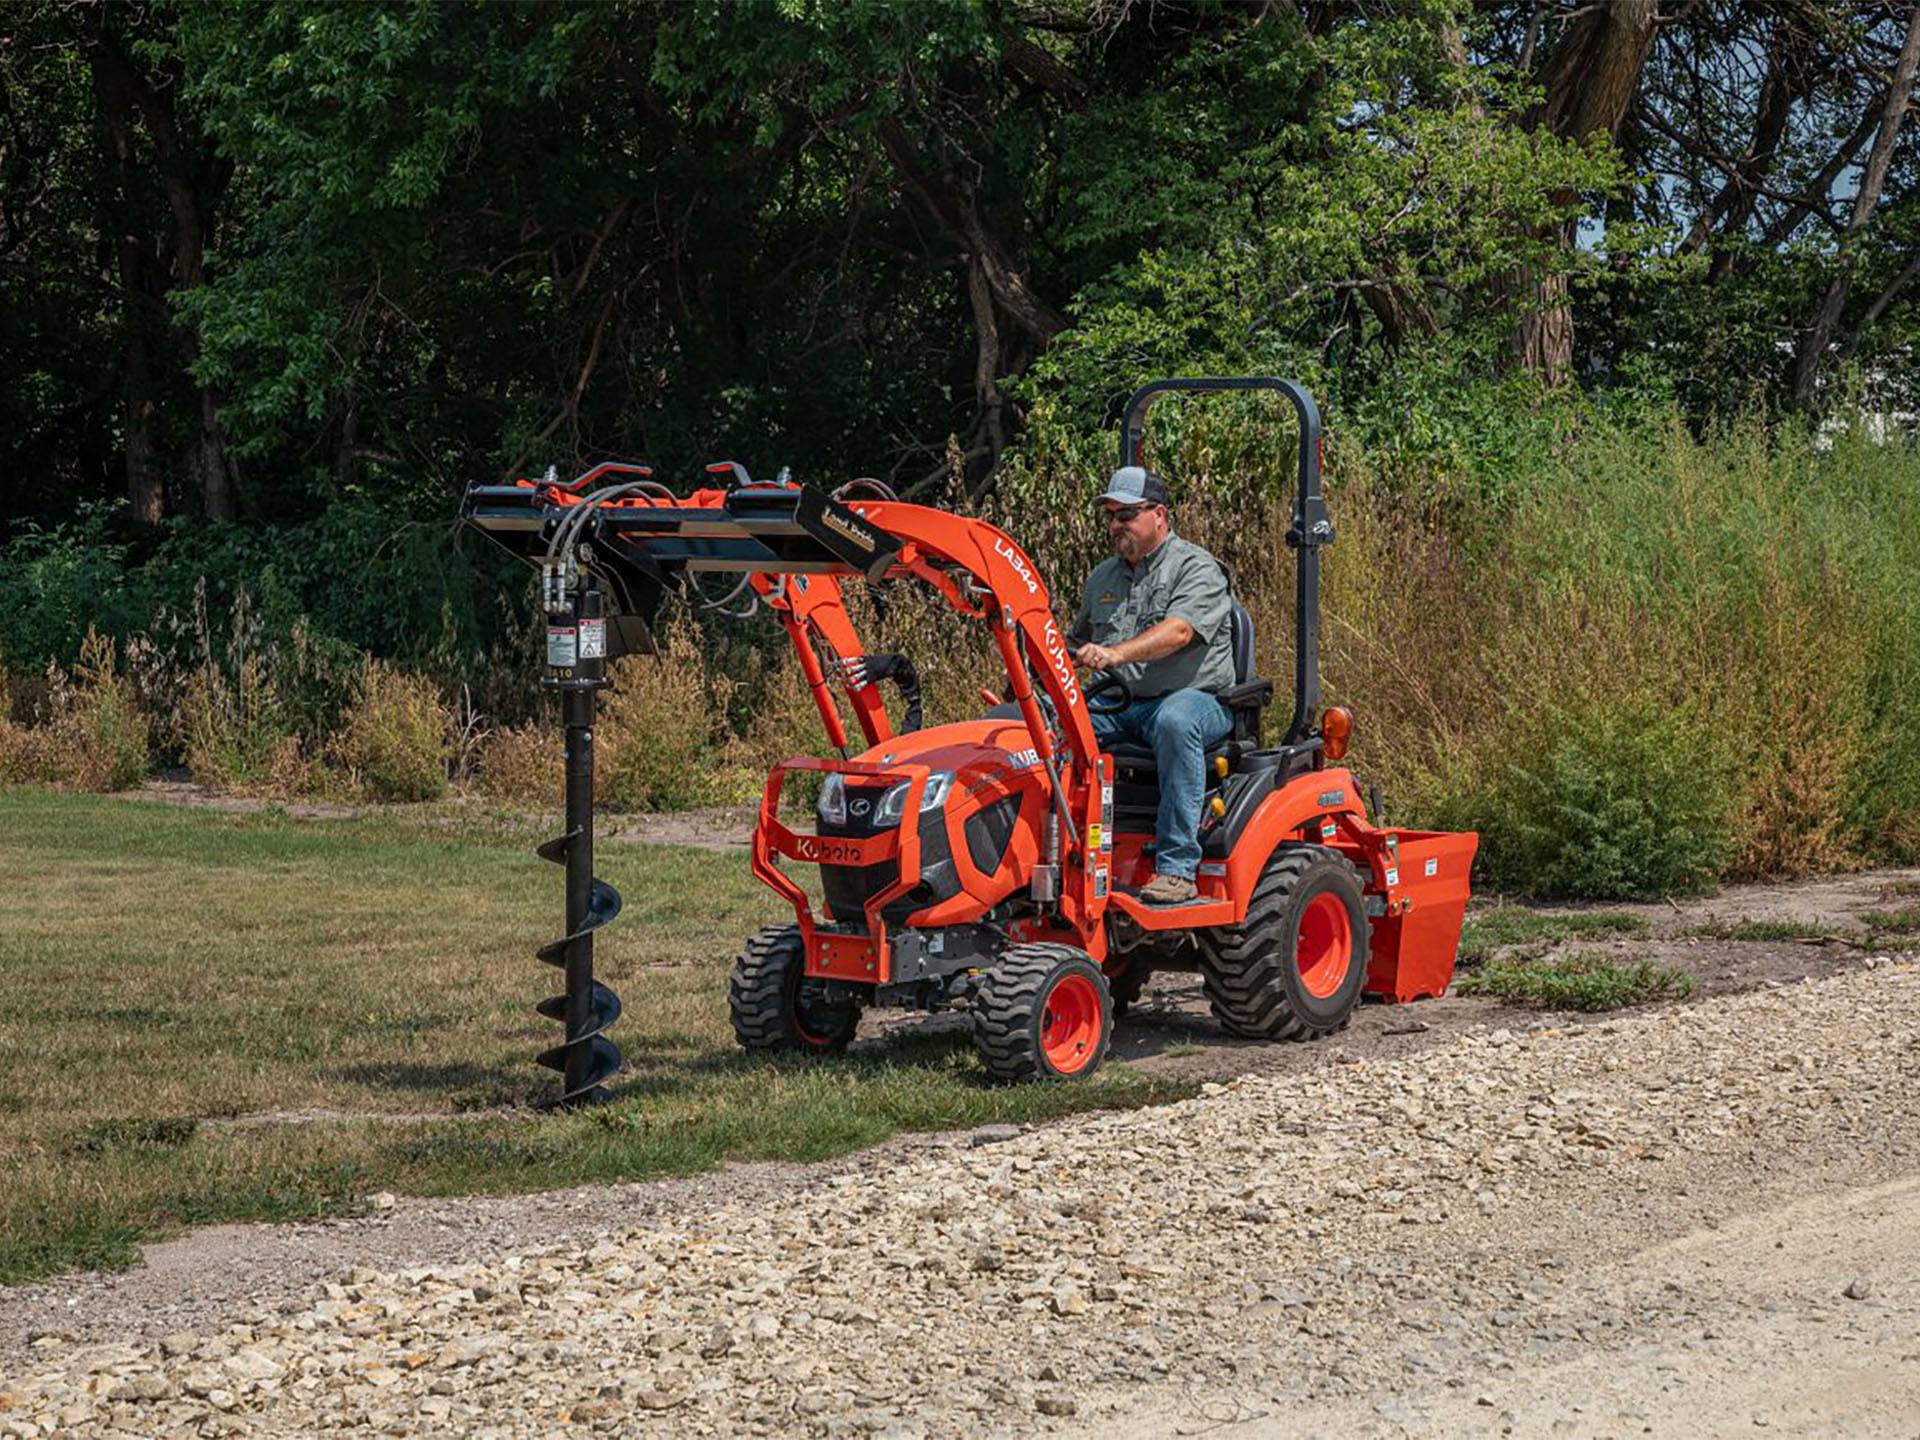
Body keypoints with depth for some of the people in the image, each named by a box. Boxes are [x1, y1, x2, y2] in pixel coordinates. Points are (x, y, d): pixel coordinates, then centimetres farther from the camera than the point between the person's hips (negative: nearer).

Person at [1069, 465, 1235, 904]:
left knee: (1174, 721, -41)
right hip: (1117, 704, 6)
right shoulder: (1103, 577, 20)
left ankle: (1176, 868, -39)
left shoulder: (1196, 568, -4)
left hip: (1193, 697, -6)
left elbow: (1178, 631, -22)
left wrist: (1116, 653, -37)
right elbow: (1077, 643, 31)